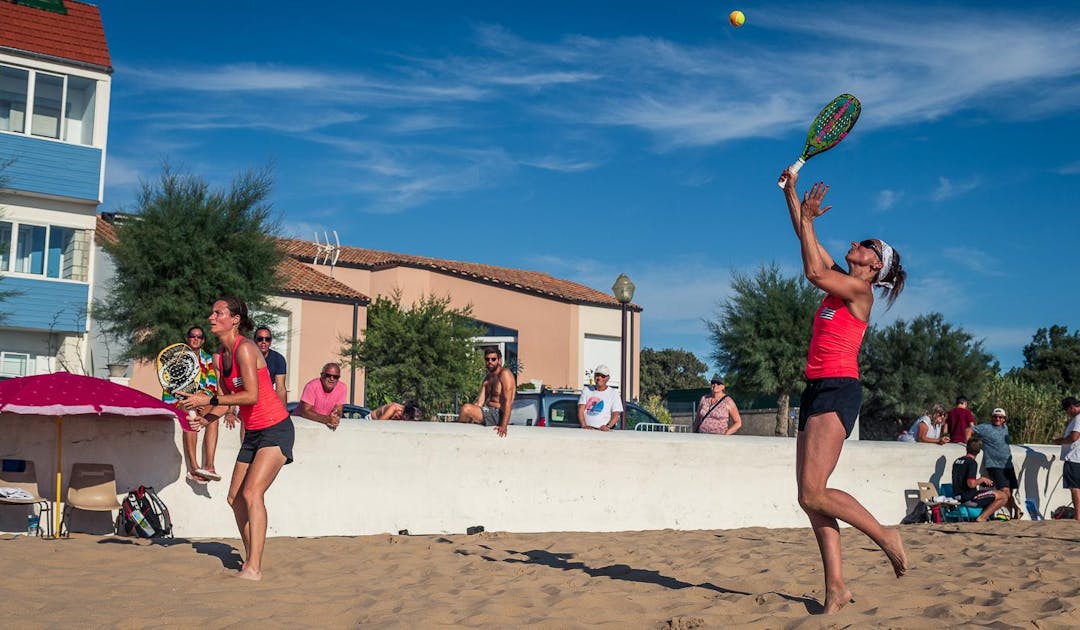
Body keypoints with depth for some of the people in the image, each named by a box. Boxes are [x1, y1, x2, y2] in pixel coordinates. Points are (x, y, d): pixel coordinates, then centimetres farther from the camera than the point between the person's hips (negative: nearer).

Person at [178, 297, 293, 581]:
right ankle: (250, 559, 21)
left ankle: (254, 569, -20)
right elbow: (226, 398, 16)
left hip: (275, 430, -9)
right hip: (252, 433, 9)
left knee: (252, 493, -20)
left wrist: (209, 400, -23)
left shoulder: (245, 348, -17)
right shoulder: (219, 356, 9)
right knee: (235, 498, 9)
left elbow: (252, 396, -25)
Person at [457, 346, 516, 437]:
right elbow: (479, 402, 11)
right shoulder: (488, 377, 17)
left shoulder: (505, 374, -10)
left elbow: (508, 402, -20)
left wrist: (503, 426, -29)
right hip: (489, 412, 9)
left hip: (499, 415, -9)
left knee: (466, 408, -24)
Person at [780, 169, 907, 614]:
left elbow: (813, 271, -17)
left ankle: (885, 536, 1)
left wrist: (808, 217, -7)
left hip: (838, 390, -9)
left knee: (813, 495, -16)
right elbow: (808, 241, 25)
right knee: (810, 498, 0)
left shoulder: (859, 290, -4)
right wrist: (792, 195, 21)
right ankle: (836, 587, 0)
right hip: (818, 390, 9)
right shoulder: (839, 281, 20)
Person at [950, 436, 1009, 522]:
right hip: (969, 498, -9)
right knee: (1003, 496, -4)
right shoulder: (972, 463, -14)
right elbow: (971, 484, -24)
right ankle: (982, 518, -8)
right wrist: (982, 479, -6)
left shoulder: (957, 461, 12)